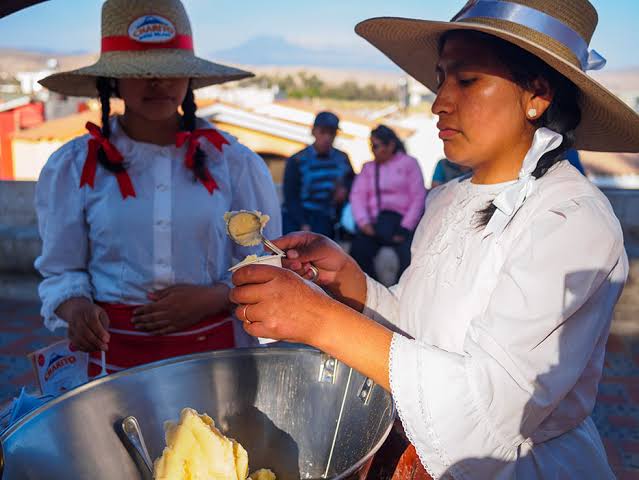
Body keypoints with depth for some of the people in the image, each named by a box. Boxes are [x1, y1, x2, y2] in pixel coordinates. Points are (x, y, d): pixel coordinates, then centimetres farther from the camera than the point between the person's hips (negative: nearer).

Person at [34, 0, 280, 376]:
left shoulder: (233, 161, -2)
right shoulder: (73, 167, -1)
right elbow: (62, 270, 5)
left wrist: (212, 297, -16)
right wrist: (76, 308, -16)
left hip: (214, 350, 0)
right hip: (116, 357, 0)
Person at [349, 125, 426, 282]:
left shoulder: (408, 163, 12)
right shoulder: (368, 168, 22)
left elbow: (419, 197, 1)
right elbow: (357, 196, 7)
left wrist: (405, 228, -10)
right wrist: (364, 222, -12)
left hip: (401, 220, -3)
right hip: (374, 223, 3)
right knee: (359, 251, -25)